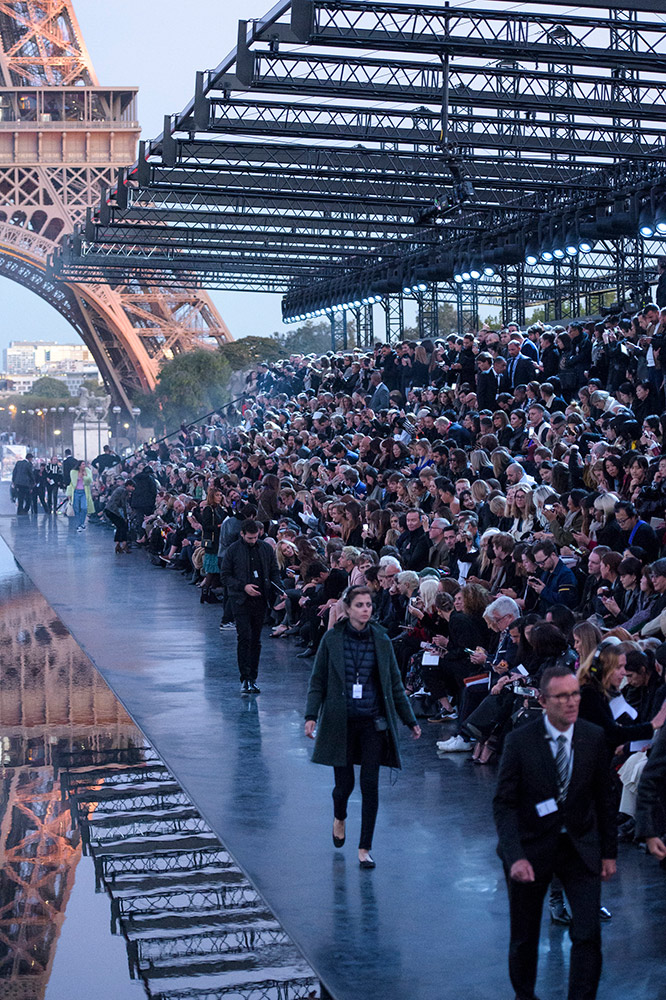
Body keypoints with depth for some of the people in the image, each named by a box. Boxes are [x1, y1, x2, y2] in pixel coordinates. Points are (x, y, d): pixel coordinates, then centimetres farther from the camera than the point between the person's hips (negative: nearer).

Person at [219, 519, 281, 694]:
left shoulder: (266, 548, 8)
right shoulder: (232, 550, -1)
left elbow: (274, 571, 15)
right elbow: (225, 576, -1)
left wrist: (279, 589, -2)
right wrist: (243, 586, -13)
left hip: (261, 600, 3)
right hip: (241, 601, -3)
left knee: (256, 640, 7)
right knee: (245, 638, -11)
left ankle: (252, 678, 13)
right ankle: (245, 679, -8)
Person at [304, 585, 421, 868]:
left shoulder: (381, 640, 3)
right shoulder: (332, 639, -2)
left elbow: (395, 684, 9)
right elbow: (318, 681, 1)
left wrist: (410, 720, 9)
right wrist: (311, 715, -11)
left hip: (373, 722, 1)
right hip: (340, 722, -1)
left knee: (370, 785, -2)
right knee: (344, 783, 4)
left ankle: (365, 849, 10)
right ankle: (339, 818, 39)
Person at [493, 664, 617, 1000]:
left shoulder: (594, 738, -6)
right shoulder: (520, 741, -14)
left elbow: (604, 798, 5)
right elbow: (504, 804, -13)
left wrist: (609, 851, 5)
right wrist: (515, 856, -24)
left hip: (580, 846, 2)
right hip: (532, 847, -1)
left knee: (588, 934, -9)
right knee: (525, 936, 13)